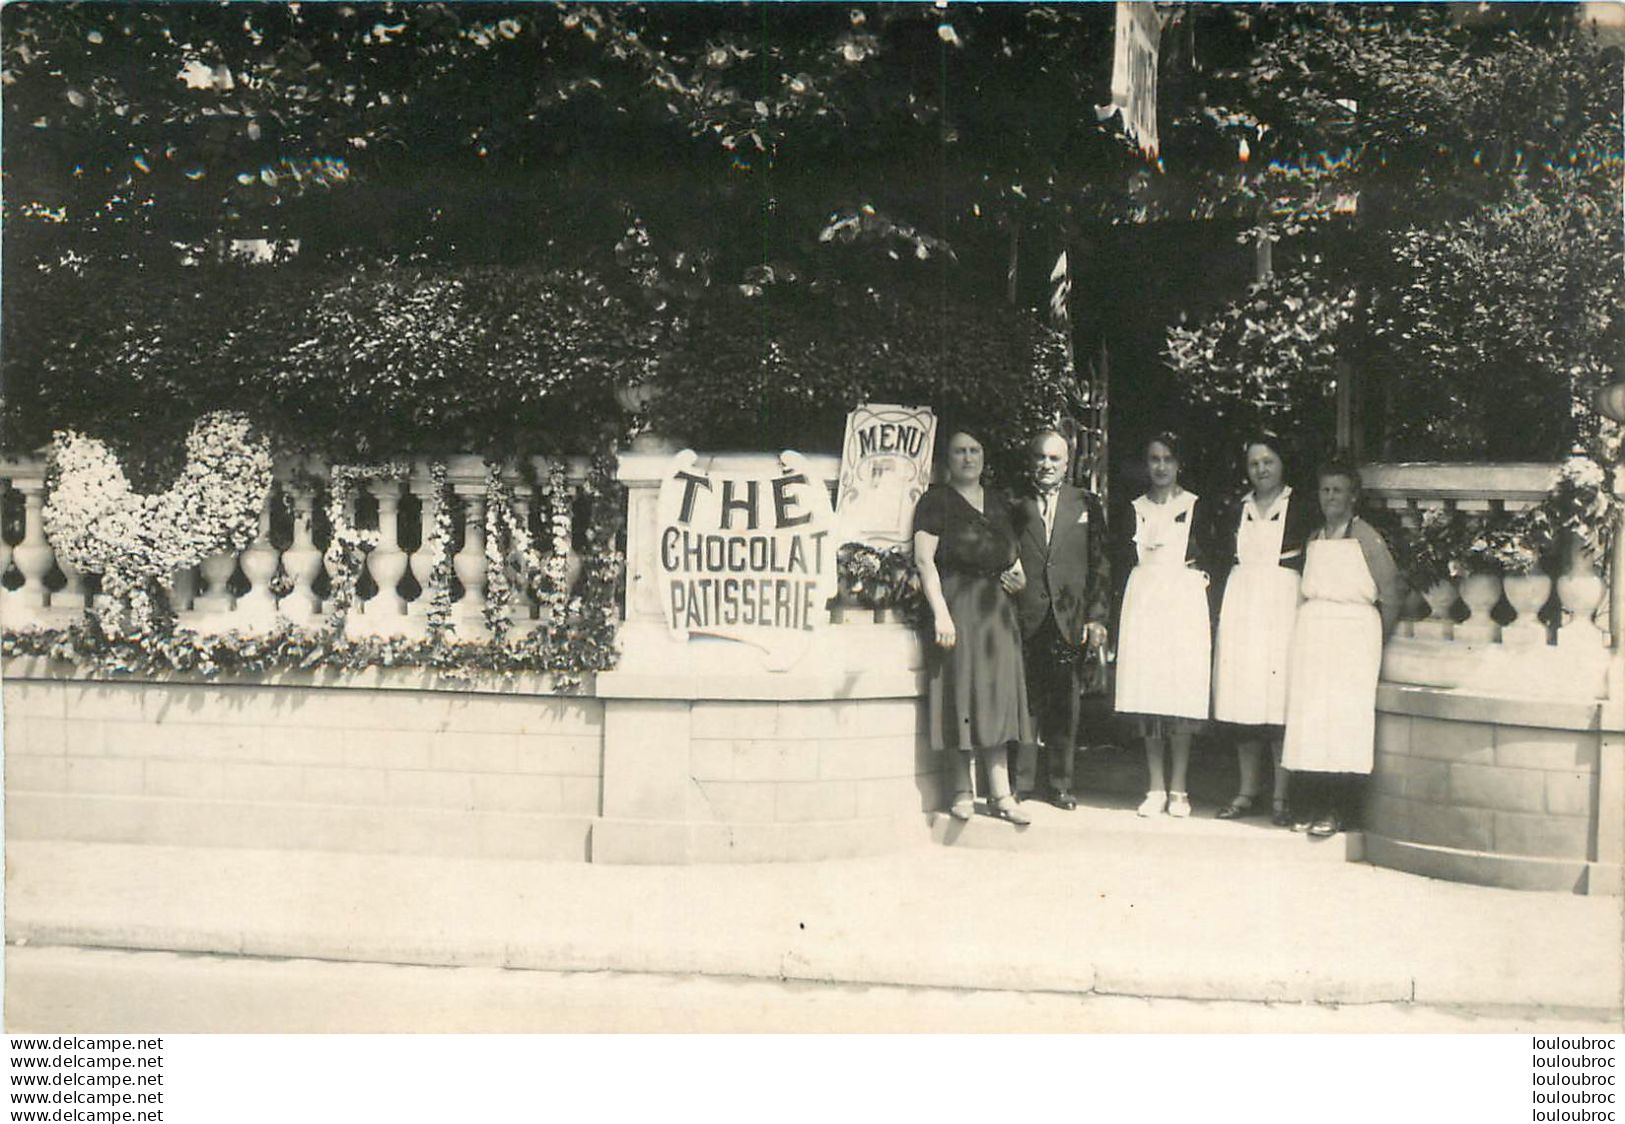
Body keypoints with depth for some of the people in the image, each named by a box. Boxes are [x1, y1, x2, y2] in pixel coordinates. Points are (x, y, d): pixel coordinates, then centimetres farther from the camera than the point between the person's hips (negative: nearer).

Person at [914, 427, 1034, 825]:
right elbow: (924, 559, -10)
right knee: (961, 692, -2)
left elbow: (1012, 554, 25)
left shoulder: (1000, 502, 16)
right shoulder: (936, 500, -1)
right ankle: (962, 790, 6)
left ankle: (1000, 793, 3)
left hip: (997, 608, 5)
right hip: (957, 605, -5)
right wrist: (940, 612, -17)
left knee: (997, 694, 2)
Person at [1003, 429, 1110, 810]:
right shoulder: (1015, 504, 8)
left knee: (1065, 706, 5)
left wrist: (1097, 617, 0)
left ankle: (1061, 784, 14)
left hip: (1071, 619, 1)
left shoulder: (1086, 504, 9)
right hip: (1025, 617, -1)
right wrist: (1007, 574, -6)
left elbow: (1100, 564, 6)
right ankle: (1020, 782, 9)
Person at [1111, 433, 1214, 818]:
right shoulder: (1133, 510, 13)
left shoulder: (1196, 507, 6)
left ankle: (1178, 789, 1)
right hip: (1143, 601, 2)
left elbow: (1211, 559, 5)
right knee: (1148, 696, -1)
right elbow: (1124, 560, 12)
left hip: (1184, 601, -2)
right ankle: (1156, 788, 5)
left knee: (1182, 692, -6)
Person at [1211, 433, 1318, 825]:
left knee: (1279, 702, -8)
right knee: (1243, 702, 3)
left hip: (1282, 606, -4)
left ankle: (1281, 797, -3)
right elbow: (1223, 559, 15)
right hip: (1240, 607, 4)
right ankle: (1248, 792, 10)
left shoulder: (1301, 508, 3)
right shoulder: (1238, 510, 16)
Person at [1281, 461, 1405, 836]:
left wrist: (1376, 638, 2)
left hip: (1352, 633, -5)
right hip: (1311, 632, 5)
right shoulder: (1313, 539, 15)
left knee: (1345, 714, -9)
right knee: (1308, 712, 1)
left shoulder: (1366, 537, -2)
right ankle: (1309, 805, 4)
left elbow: (1392, 593, -1)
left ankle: (1339, 810, -8)